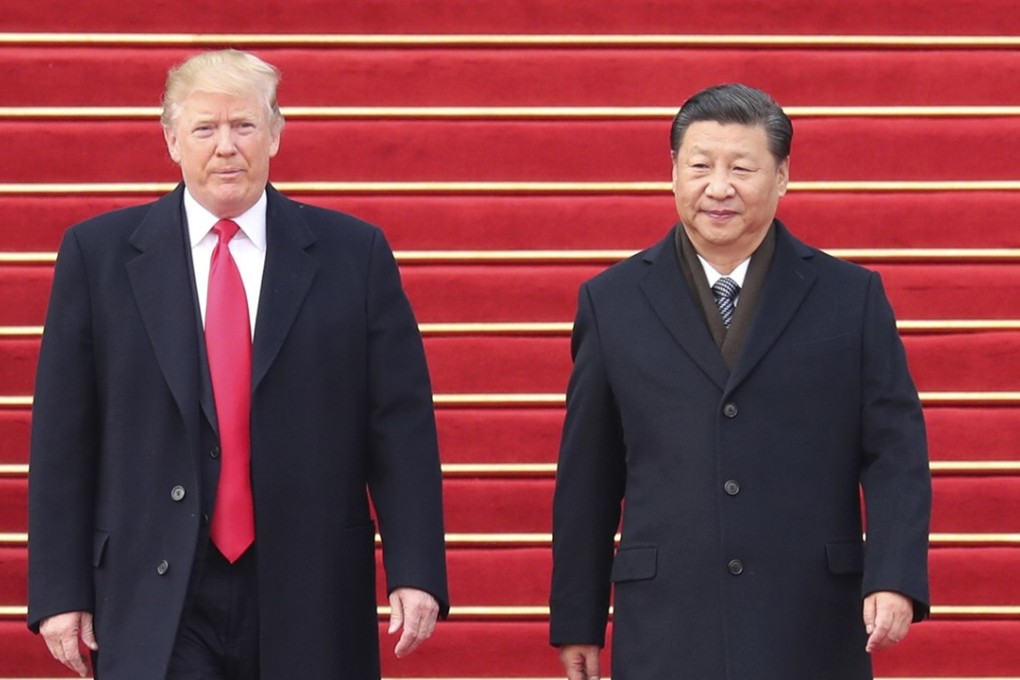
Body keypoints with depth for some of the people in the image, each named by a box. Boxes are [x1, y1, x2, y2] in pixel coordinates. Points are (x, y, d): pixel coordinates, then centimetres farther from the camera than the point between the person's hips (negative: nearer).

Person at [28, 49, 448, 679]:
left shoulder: (354, 254, 5)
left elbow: (401, 427, 2)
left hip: (308, 603, 1)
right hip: (157, 603, -1)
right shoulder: (98, 254, 5)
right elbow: (63, 438, 4)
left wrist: (415, 573, -6)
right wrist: (60, 592, -2)